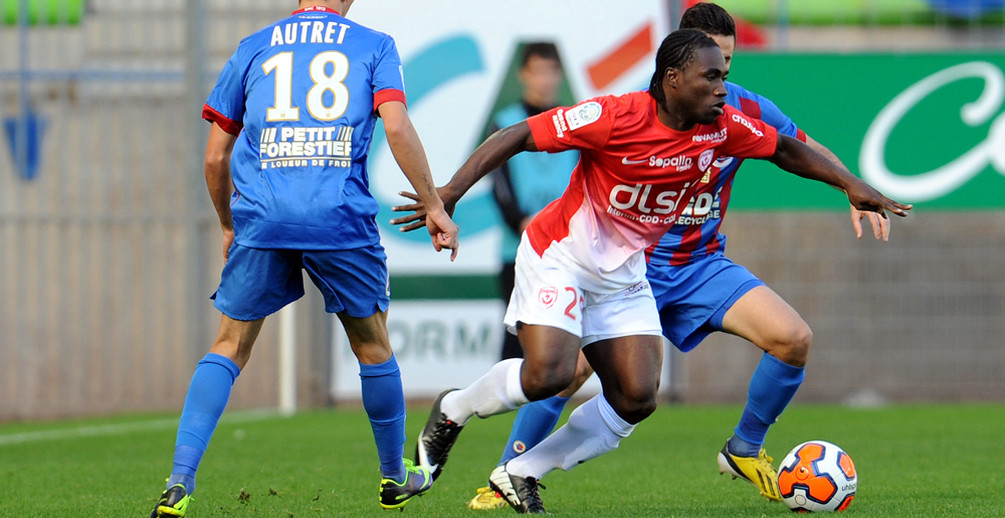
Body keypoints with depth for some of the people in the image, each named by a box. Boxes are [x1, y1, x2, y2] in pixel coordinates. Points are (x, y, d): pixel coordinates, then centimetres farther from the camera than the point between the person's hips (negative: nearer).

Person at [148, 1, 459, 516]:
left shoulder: (253, 49, 16)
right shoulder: (373, 47, 10)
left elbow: (215, 156, 15)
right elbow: (397, 129, -5)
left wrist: (228, 227, 29)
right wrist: (434, 207, 1)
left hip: (261, 219, 1)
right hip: (341, 221, -1)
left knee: (229, 347, 9)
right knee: (373, 346, 18)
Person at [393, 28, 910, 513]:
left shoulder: (721, 127, -7)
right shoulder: (616, 117, -24)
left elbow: (784, 149, 11)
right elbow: (518, 136, -21)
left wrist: (849, 183, 2)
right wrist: (451, 191, -27)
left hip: (624, 274, 6)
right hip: (560, 255, -6)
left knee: (636, 399, -7)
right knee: (550, 374, -24)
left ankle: (520, 474, 7)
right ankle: (452, 410, 6)